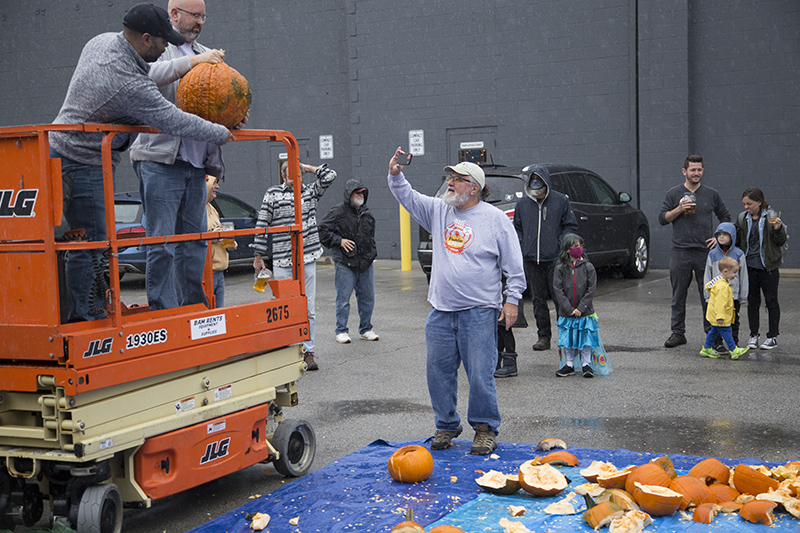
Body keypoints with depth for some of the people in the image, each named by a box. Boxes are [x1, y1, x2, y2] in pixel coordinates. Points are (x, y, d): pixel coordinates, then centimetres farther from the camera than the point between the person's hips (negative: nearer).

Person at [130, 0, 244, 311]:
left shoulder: (205, 54, 22)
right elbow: (148, 75, -19)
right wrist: (193, 61, -20)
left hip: (196, 165, 7)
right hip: (160, 161, -6)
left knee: (194, 241, 8)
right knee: (162, 243, -8)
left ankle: (193, 310, 16)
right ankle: (164, 313, -4)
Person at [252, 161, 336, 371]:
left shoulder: (310, 191, 11)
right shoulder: (273, 194, 3)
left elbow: (329, 175, -2)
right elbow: (262, 225, 3)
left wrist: (307, 167, 5)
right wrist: (258, 256, 2)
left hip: (308, 260, 2)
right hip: (282, 261, -2)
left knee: (308, 309, 3)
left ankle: (308, 352, 8)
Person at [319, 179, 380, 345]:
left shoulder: (366, 214, 16)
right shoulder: (338, 212, -5)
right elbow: (323, 231, -6)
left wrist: (372, 253, 19)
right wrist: (339, 241, -13)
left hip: (366, 263, 6)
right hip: (345, 263, -6)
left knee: (367, 298, 9)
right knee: (343, 298, -2)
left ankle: (365, 330, 21)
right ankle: (341, 331, 8)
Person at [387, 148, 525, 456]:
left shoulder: (495, 219, -2)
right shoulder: (438, 211, 10)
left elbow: (513, 265, -1)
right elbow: (408, 198, 10)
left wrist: (512, 300, -5)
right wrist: (395, 175, -9)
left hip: (479, 313, -5)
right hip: (441, 311, 5)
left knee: (480, 375, -3)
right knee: (438, 372, 9)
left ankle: (485, 429, 13)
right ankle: (446, 425, 25)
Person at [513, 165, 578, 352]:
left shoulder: (560, 201, 2)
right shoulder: (522, 204, 11)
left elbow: (571, 226, 6)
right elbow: (517, 228, 20)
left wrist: (560, 245, -8)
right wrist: (521, 246, 4)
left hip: (554, 259, -3)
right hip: (531, 260, 3)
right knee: (538, 299, 6)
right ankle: (543, 336, 12)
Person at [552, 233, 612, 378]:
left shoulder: (588, 267, -1)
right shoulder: (560, 269, 0)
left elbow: (591, 289, -4)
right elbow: (558, 290, -4)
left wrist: (581, 308, -12)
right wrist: (569, 309, -12)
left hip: (585, 312, -1)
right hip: (566, 313, 1)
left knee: (586, 339, 2)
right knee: (568, 340, 9)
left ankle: (586, 365, 14)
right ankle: (569, 365, 20)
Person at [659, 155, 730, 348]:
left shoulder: (712, 194, 8)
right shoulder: (674, 194, 6)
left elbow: (725, 218, 16)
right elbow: (662, 219, 4)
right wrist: (679, 209, -11)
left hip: (705, 251, 0)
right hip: (680, 252, 0)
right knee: (679, 295, 4)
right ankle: (678, 333, 12)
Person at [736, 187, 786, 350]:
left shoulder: (772, 216, -5)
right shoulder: (742, 218, 6)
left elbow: (781, 241, -2)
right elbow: (738, 239, 19)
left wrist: (778, 229, -20)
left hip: (768, 266, -4)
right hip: (749, 265, 4)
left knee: (771, 300, 4)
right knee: (752, 301, 9)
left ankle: (772, 337, 11)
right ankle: (754, 335, 18)